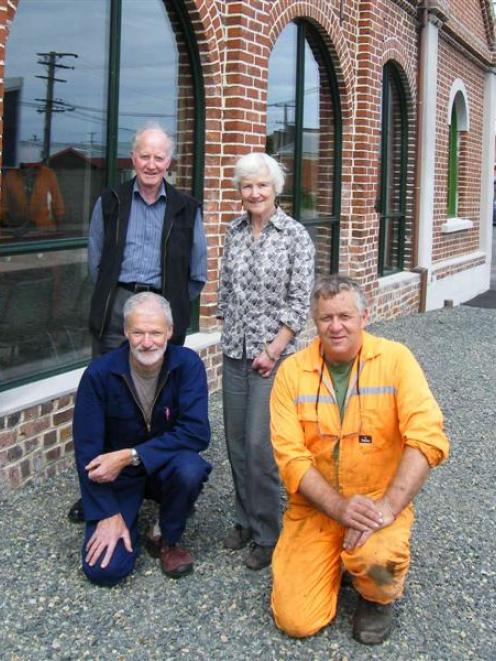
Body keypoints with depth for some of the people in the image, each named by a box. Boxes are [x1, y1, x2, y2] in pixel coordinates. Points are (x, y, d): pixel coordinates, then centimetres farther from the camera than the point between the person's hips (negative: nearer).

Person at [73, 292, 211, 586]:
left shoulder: (187, 364, -18)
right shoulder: (100, 373, -18)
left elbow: (197, 432, -26)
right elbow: (87, 450, -15)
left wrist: (130, 456, -31)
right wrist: (109, 514, -18)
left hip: (166, 467, 0)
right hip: (119, 476, 0)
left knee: (190, 468, -35)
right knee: (105, 569, -15)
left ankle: (168, 539, -4)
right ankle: (132, 517, 19)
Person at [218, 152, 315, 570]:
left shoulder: (295, 235, -7)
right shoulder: (235, 232, 7)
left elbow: (300, 302, -9)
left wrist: (272, 350, -13)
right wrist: (229, 334, 9)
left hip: (274, 353, -5)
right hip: (235, 351, 5)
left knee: (260, 444, -6)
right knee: (236, 440, 10)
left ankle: (266, 534, 9)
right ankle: (245, 520, 26)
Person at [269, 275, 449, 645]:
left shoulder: (395, 359, -9)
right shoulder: (292, 371, -5)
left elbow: (427, 437, -18)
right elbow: (290, 455, -9)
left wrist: (388, 507, -27)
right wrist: (338, 506, -22)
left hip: (379, 501, -1)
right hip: (315, 505, 2)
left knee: (375, 558, -34)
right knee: (296, 621, -8)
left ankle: (380, 599, 4)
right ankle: (336, 561, 25)